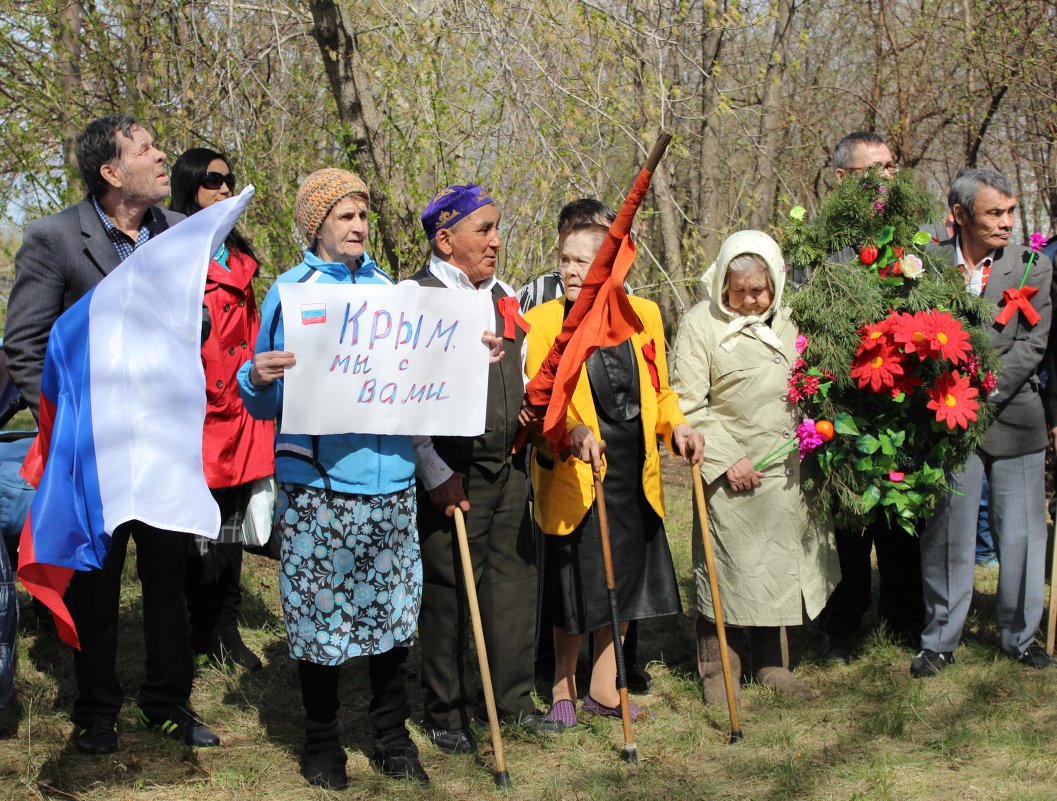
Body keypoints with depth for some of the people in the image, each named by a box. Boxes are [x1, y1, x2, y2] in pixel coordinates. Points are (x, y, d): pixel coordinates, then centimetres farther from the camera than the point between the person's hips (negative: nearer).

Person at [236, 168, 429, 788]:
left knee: (394, 609, 7)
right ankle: (323, 741, 19)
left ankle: (393, 735, 22)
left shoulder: (388, 288, 13)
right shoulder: (291, 290, 2)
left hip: (391, 481, 3)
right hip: (318, 482, -3)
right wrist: (259, 380, -20)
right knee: (320, 614, 2)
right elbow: (266, 404, 2)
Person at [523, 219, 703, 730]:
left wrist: (676, 425, -5)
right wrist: (573, 432, -31)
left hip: (634, 474, 5)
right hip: (575, 476, -4)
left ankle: (604, 688, 29)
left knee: (624, 580, 13)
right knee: (576, 588, 3)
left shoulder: (644, 314, 3)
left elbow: (658, 391, 13)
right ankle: (563, 690, 23)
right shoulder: (541, 323, -8)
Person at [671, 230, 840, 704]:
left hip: (785, 471, 5)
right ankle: (718, 671, 13)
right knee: (726, 568, 0)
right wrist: (727, 459, -14)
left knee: (778, 567, 11)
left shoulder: (787, 321, 9)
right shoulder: (702, 324, -7)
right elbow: (687, 404, -9)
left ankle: (771, 664, 23)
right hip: (731, 472, -5)